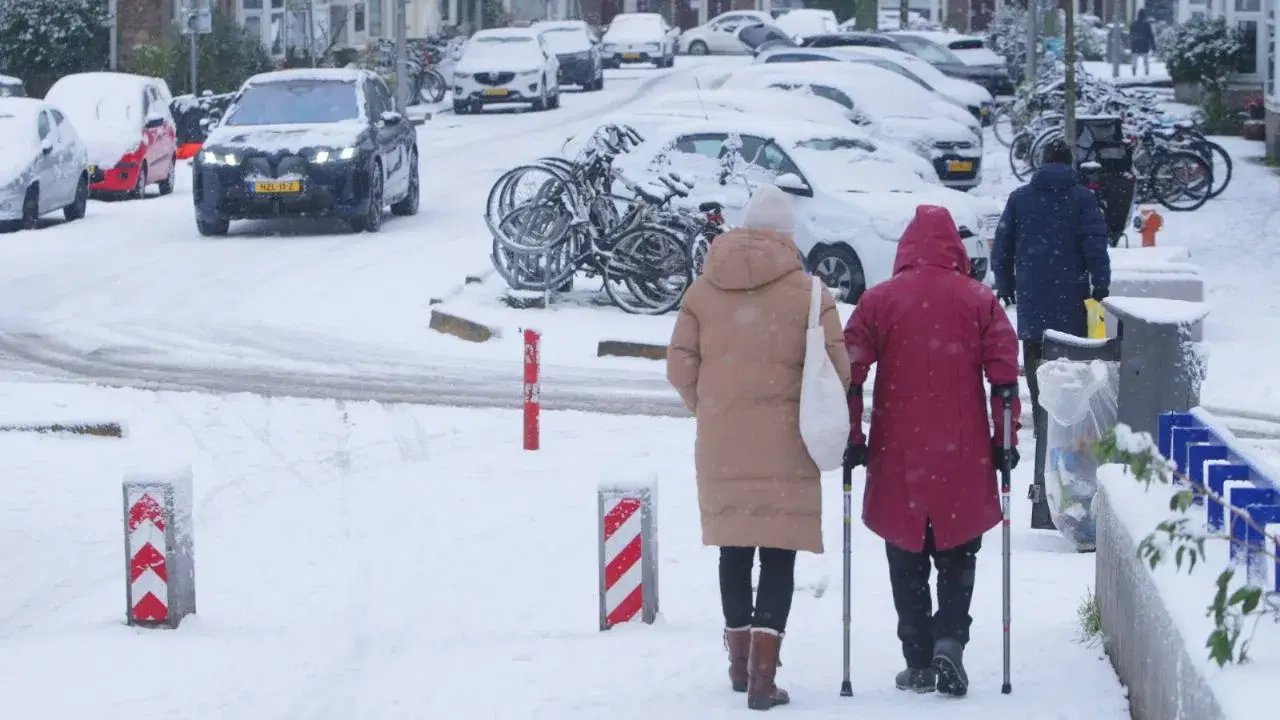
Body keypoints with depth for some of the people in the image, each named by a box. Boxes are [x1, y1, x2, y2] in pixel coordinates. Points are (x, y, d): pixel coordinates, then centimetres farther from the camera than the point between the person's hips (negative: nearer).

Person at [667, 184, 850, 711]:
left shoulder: (704, 289, 4)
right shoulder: (806, 291, -6)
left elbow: (679, 364, 3)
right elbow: (835, 370, -8)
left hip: (721, 442, 3)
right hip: (784, 442, -3)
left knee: (734, 547, 17)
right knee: (779, 553, -1)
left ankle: (740, 659, 27)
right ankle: (763, 671, -10)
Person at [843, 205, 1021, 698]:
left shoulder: (878, 301, 0)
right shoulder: (979, 301, 0)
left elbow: (851, 376, -4)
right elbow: (1005, 377, -3)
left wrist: (852, 440, 4)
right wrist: (1005, 441, 5)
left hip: (897, 458, 0)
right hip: (963, 459, 0)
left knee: (907, 565, 11)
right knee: (957, 559, 12)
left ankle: (918, 663, 10)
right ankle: (949, 640, -9)